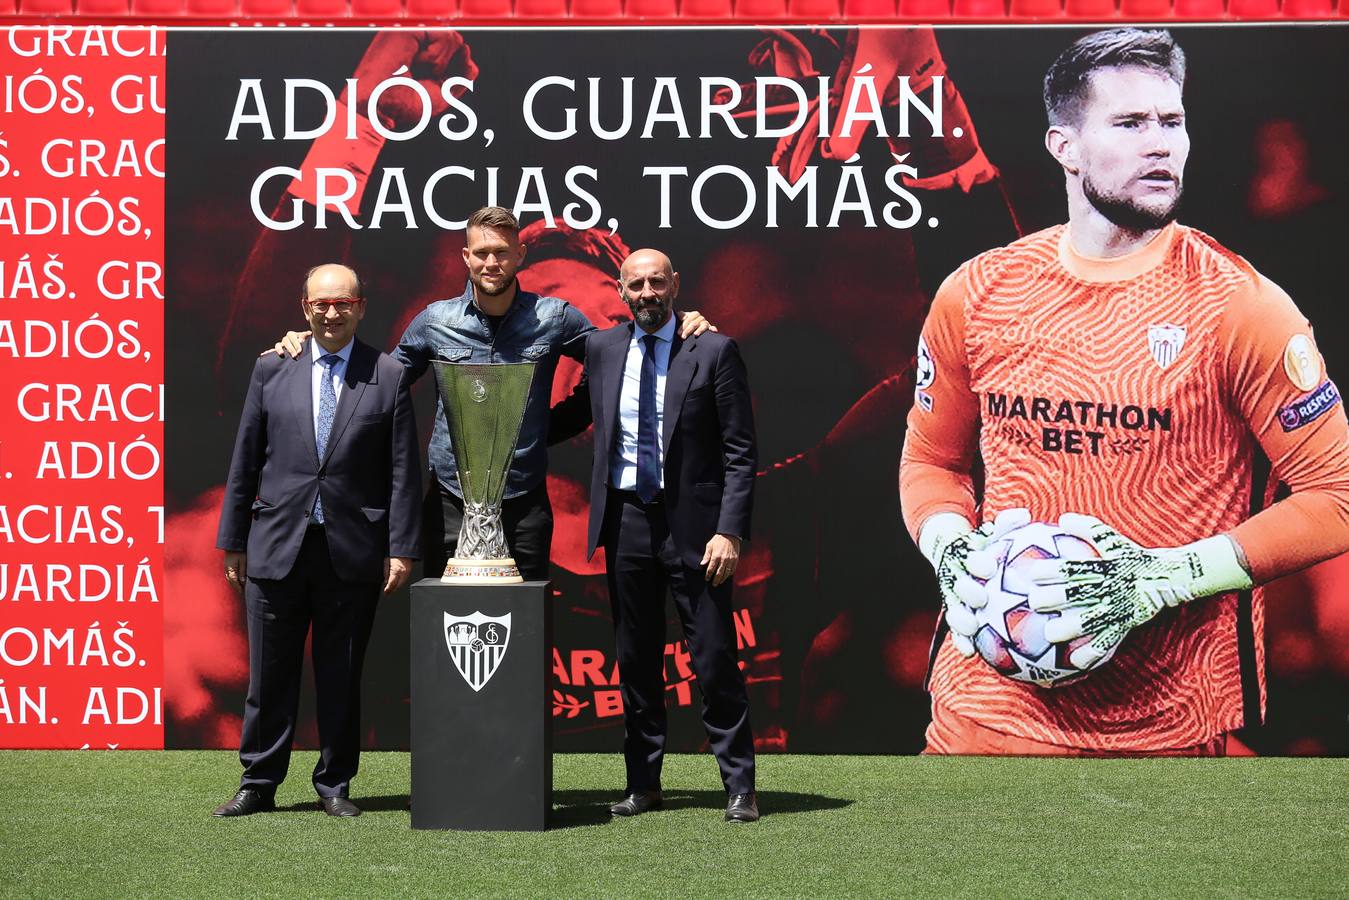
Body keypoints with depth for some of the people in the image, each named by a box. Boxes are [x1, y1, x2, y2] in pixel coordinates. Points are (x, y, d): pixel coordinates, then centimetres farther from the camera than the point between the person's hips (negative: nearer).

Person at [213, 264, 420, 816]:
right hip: (277, 546, 1)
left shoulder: (389, 377, 2)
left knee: (342, 677, 7)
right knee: (269, 676, 6)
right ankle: (258, 783, 17)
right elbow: (245, 461, 8)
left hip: (353, 552, -1)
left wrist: (401, 549, -5)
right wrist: (233, 540, 6)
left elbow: (403, 472, 1)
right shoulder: (272, 370, 7)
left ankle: (334, 785, 18)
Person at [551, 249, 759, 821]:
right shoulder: (601, 349, 7)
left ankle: (739, 787, 7)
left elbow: (740, 452, -6)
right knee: (636, 662, 10)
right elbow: (574, 414, 26)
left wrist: (729, 531, -14)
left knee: (714, 661, -2)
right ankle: (643, 784, 20)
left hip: (692, 522, -4)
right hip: (626, 521, 4)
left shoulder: (714, 351, -4)